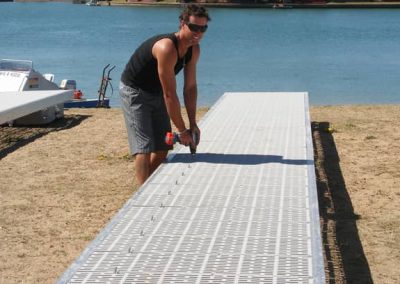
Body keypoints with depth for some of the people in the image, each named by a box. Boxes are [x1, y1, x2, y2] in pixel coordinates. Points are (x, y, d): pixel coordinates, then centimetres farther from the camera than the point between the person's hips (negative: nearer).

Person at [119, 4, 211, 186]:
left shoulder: (194, 50, -7)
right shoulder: (167, 48, -34)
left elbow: (190, 88, -2)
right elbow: (170, 95, -31)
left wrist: (193, 124, -6)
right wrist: (182, 131, -25)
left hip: (156, 93, 9)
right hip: (134, 91, -9)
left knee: (162, 148, 10)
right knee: (144, 149, -16)